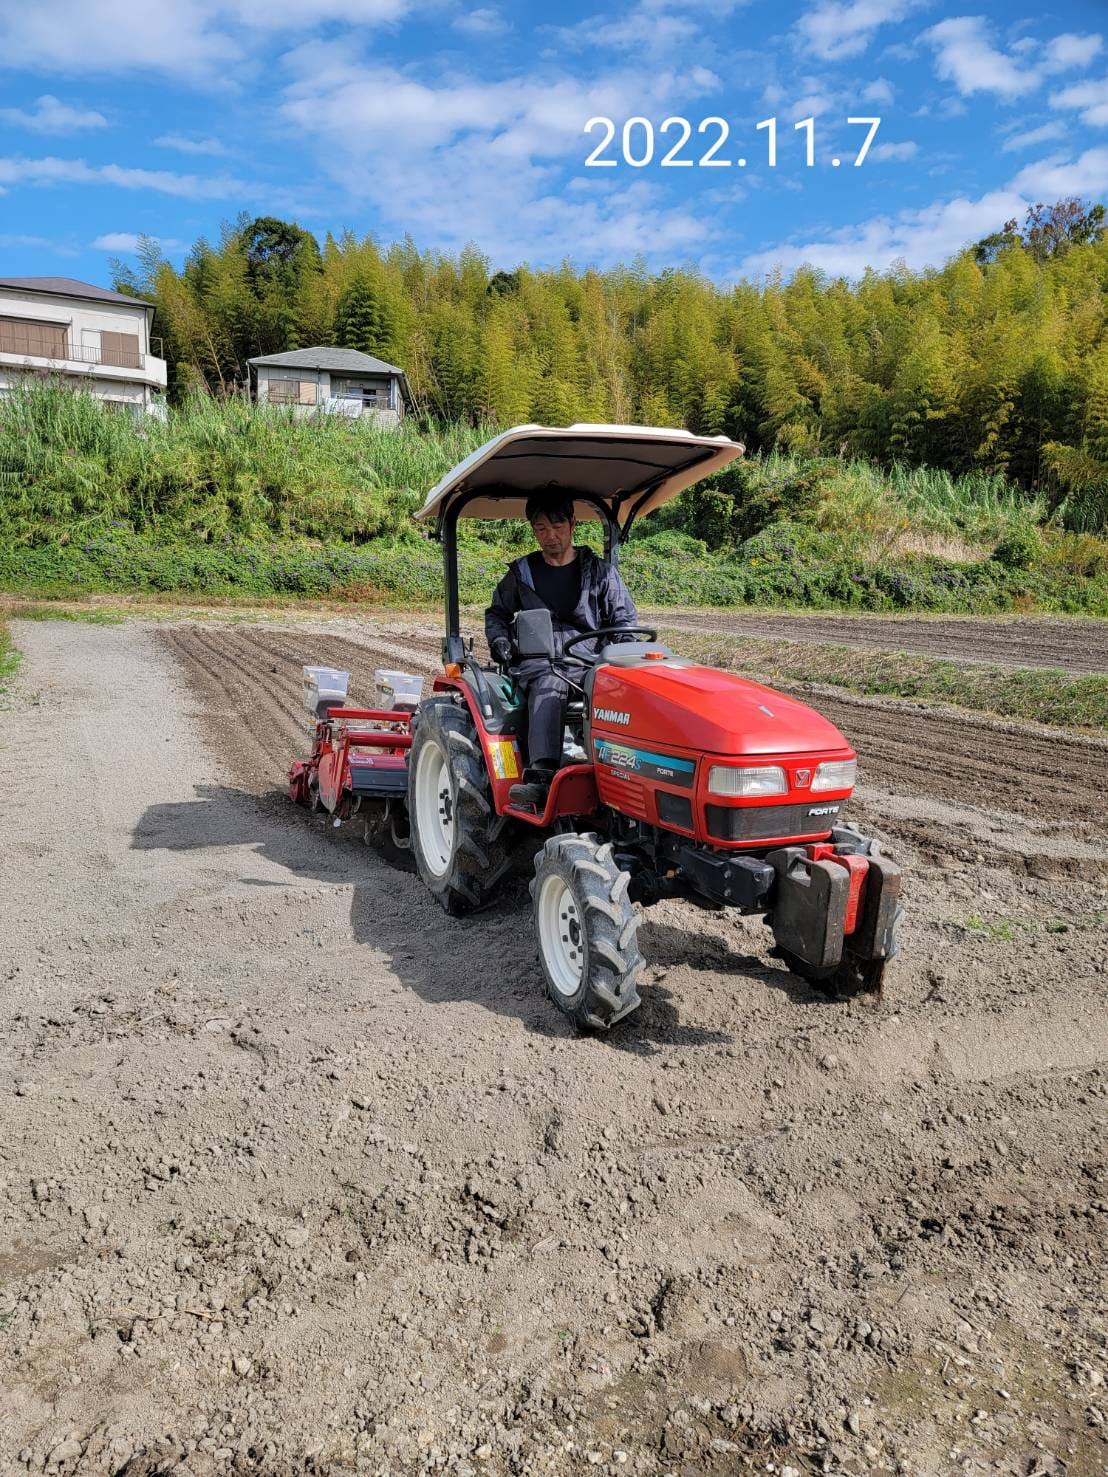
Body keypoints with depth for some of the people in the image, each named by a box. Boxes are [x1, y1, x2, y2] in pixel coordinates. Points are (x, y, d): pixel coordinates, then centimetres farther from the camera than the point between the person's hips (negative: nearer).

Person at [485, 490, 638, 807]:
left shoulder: (600, 572, 15)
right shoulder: (521, 573, 18)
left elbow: (625, 618, 19)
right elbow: (497, 613, 30)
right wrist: (499, 639, 8)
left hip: (590, 663, 0)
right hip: (538, 664, 0)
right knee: (548, 687, -39)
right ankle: (541, 778, -54)